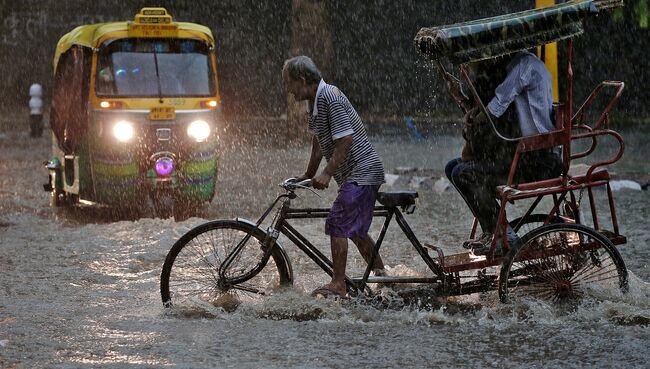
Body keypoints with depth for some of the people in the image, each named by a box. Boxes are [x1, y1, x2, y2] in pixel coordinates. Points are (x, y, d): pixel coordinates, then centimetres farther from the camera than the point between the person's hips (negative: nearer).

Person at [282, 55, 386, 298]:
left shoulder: (331, 98, -20)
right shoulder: (313, 102, 10)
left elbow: (345, 141, -25)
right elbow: (318, 143, 21)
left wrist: (326, 173, -26)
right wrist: (308, 176, 25)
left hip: (362, 171, -10)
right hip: (357, 173, 10)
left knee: (337, 223, -15)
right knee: (354, 228, 19)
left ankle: (338, 284, -14)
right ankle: (380, 274, 32)